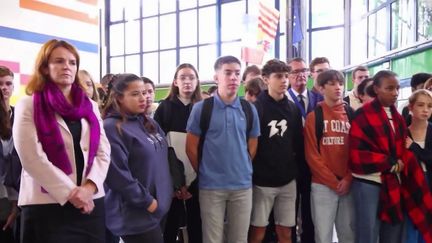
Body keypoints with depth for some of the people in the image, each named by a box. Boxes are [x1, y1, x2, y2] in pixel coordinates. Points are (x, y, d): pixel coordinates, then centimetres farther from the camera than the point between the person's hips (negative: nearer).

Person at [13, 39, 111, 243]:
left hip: (91, 203, 4)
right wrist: (70, 192, -14)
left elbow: (103, 152, 5)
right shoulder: (29, 106, 0)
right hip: (47, 205, -4)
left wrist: (89, 186, -11)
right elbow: (32, 158, -11)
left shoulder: (90, 106, 13)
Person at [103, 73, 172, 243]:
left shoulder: (149, 123, 10)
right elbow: (117, 175, -22)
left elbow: (164, 157, 18)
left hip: (160, 208, 8)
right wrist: (147, 201, -16)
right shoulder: (112, 128, -16)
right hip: (136, 214, -8)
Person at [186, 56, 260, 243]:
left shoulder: (249, 110, 3)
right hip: (210, 186, -2)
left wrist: (242, 170, 11)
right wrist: (204, 172, 5)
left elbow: (252, 146, 12)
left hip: (242, 185, 3)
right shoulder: (201, 108, -6)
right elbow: (191, 148, 0)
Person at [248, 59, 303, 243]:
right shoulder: (256, 107, -8)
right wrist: (252, 171, -9)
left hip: (288, 180, 5)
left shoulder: (293, 109, 8)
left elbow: (298, 143, 14)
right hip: (262, 180, -5)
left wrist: (296, 167, 7)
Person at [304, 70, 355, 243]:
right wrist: (333, 182, -8)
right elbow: (312, 155, -5)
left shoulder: (351, 115, 8)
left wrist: (348, 180, -6)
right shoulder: (314, 117, -2)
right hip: (323, 185, -3)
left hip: (348, 185, 3)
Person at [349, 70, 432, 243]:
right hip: (368, 183, -6)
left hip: (394, 185, 6)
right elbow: (357, 154, -14)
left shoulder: (398, 117, 12)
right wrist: (391, 164, -11)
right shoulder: (363, 115, -9)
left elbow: (403, 150, 13)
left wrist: (402, 165, -7)